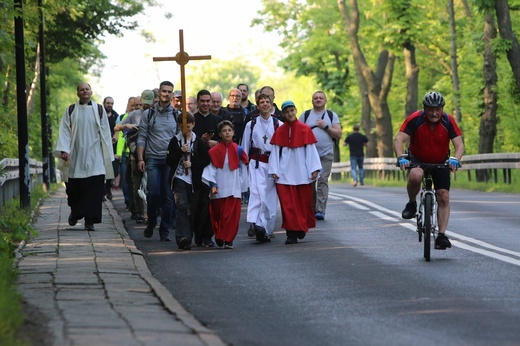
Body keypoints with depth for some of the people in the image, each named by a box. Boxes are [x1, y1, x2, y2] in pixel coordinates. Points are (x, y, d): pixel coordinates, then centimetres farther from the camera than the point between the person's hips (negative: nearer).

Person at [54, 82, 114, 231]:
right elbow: (64, 131, 2)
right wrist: (64, 150, -12)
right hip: (76, 156, 0)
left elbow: (105, 132, 8)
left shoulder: (99, 109, 9)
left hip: (94, 156, 0)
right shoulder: (71, 110, 8)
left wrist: (107, 156, 3)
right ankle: (75, 212, 29)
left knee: (94, 188, -10)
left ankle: (90, 221, -8)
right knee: (74, 189, 2)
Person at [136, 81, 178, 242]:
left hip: (170, 160, 1)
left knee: (168, 195, -2)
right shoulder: (148, 114, 7)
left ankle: (165, 230, 5)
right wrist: (140, 158, -4)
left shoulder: (176, 115, 10)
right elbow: (141, 138, 5)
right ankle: (151, 224, 11)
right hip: (153, 158, -1)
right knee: (153, 193, -11)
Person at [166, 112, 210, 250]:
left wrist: (192, 164, -6)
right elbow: (169, 160, 1)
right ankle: (182, 237, -25)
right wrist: (181, 152, -11)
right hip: (179, 178, -2)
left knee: (192, 208, 3)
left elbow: (206, 160, 7)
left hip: (193, 180, 2)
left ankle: (188, 237, 13)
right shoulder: (175, 141, 5)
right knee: (182, 206, -16)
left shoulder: (198, 142, 8)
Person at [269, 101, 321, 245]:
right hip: (284, 173, 0)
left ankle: (302, 228, 27)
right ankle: (292, 234, -5)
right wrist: (274, 171, -2)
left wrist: (314, 169, -5)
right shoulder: (279, 131, 4)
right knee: (288, 204, -6)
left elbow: (311, 150, 1)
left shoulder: (305, 129, 1)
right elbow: (275, 152, 4)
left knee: (304, 203, 6)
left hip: (302, 172, 0)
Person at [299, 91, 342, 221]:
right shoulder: (305, 115, 10)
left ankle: (320, 210, -11)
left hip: (326, 154, -1)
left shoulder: (332, 115, 10)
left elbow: (339, 134, 4)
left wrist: (326, 127, -8)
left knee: (323, 181, -8)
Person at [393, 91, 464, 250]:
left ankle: (442, 235, -2)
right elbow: (399, 139, -30)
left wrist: (455, 159, -44)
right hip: (417, 159, -2)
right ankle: (411, 204, -8)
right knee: (415, 176, -35)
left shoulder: (448, 121, -20)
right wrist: (401, 157, -48)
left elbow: (459, 144, -23)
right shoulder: (415, 119, -24)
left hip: (440, 162, 2)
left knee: (443, 197, -9)